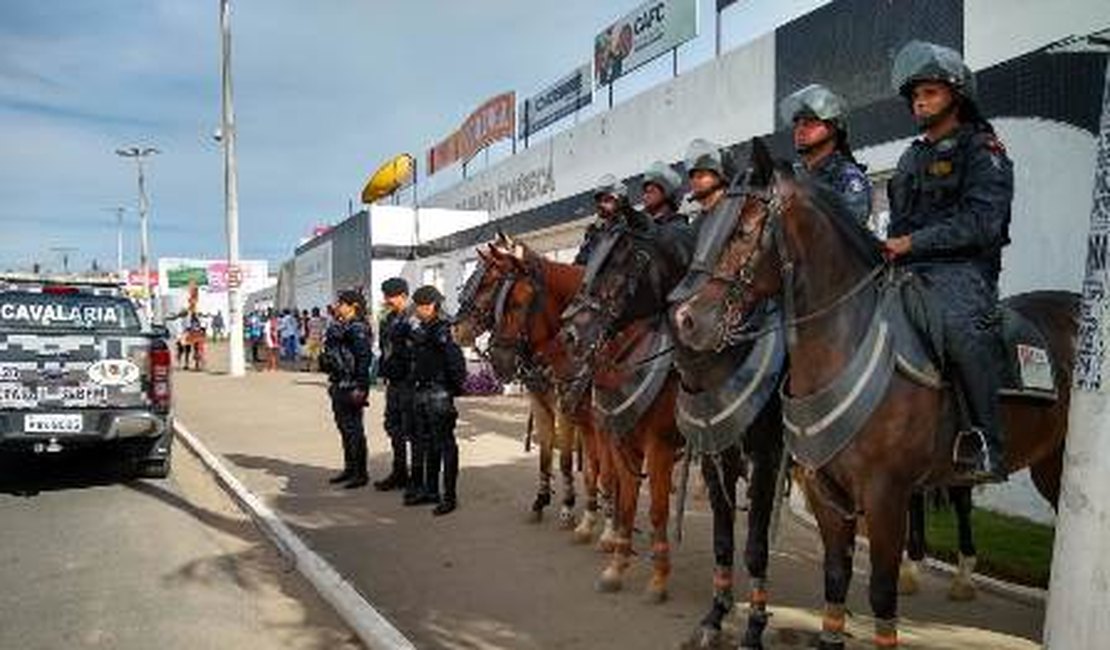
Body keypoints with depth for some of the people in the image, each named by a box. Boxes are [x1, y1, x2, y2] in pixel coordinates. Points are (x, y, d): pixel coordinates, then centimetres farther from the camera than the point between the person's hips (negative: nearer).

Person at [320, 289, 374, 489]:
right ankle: (350, 468, 26)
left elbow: (363, 358, -19)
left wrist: (359, 387, -21)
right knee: (344, 427, 15)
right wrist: (333, 381, 20)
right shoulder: (339, 327, 14)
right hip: (339, 385, 10)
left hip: (351, 387, -9)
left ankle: (361, 473, 7)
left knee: (354, 429, -3)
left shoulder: (357, 328, -14)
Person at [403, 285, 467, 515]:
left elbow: (456, 361, -20)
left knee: (445, 444, -2)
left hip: (439, 394, -9)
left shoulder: (441, 332, -15)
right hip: (420, 393, 10)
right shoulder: (419, 332, 11)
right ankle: (429, 490, 29)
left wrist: (456, 387, -15)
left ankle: (450, 496, 6)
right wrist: (414, 387, 14)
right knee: (423, 443, 16)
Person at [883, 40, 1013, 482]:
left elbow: (981, 222, -11)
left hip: (960, 268, -7)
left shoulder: (981, 149, 4)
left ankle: (985, 441, -27)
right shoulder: (912, 156, 26)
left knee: (961, 325, -36)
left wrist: (912, 243, -17)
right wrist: (887, 248, 5)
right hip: (907, 269, 7)